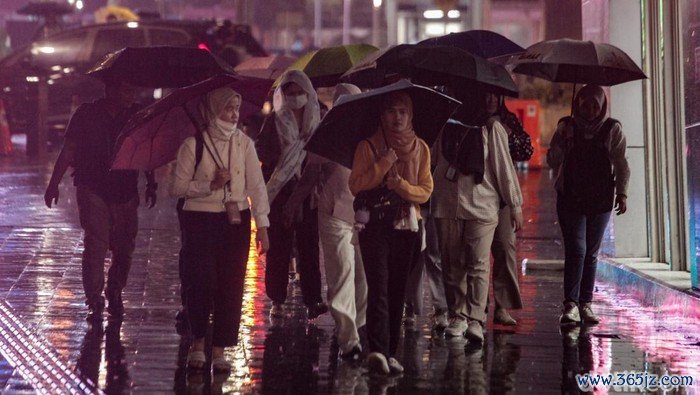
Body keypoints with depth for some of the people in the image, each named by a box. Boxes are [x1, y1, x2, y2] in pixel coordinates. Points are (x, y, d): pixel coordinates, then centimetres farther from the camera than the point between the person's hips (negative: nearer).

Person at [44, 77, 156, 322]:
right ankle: (94, 301, -5)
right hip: (93, 190, -3)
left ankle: (114, 293, 27)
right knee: (95, 244, -10)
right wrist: (54, 183, -2)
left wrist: (151, 185, 12)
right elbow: (68, 151, 0)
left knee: (124, 248, 7)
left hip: (125, 192, 3)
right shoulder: (87, 114, -5)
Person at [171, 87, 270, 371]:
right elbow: (178, 188, -2)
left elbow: (256, 185, 1)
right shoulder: (193, 145, -4)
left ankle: (219, 350, 7)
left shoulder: (244, 143, 3)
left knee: (231, 285, -1)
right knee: (202, 282, -6)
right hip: (200, 220, -3)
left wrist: (262, 225, -5)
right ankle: (198, 343, 15)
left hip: (235, 220, 3)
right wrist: (211, 185, -16)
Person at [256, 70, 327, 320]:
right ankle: (277, 301, 4)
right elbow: (262, 152, 2)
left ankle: (312, 300, -6)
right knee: (279, 247, -2)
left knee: (309, 245, -4)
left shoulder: (316, 121, 10)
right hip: (280, 191, -1)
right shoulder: (275, 121, 4)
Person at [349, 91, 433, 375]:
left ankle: (390, 352, 11)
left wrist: (401, 184, -12)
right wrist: (384, 163, -14)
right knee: (379, 285, -16)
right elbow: (355, 186, -6)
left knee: (397, 289, 6)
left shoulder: (420, 149, 10)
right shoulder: (368, 147, 2)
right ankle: (378, 349, -28)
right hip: (374, 224, -3)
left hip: (406, 225, 3)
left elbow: (425, 191, 6)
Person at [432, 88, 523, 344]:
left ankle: (475, 320, -9)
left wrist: (515, 205, 2)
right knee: (452, 265, 5)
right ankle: (457, 316, 13)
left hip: (481, 205, -3)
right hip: (446, 205, 3)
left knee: (478, 265, -8)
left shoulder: (491, 128, 1)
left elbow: (504, 167, 2)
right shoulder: (445, 126, 10)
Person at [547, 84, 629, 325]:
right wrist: (562, 141, -13)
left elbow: (620, 164, 3)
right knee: (576, 250, -13)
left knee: (591, 254, 6)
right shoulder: (567, 127, 4)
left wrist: (622, 193, -6)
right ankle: (571, 304, -16)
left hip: (600, 200, 1)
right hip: (570, 199, -1)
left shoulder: (612, 130, 3)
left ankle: (585, 304, 12)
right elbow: (552, 161, 4)